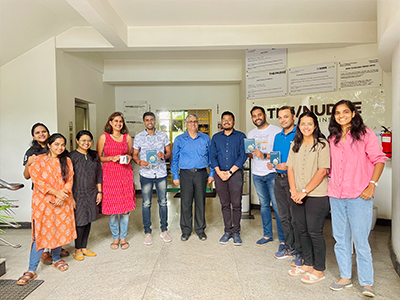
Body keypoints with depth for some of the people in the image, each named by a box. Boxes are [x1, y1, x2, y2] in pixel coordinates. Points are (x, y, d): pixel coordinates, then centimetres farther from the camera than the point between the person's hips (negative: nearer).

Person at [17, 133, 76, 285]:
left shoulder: (66, 161, 8)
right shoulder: (39, 161, -1)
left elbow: (69, 180, 4)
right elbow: (37, 180, -9)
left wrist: (63, 194, -12)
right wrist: (56, 192, -16)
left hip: (62, 203, 3)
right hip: (43, 202, -3)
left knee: (60, 231, 10)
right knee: (41, 234, -4)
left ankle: (56, 259, 30)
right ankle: (32, 270, 5)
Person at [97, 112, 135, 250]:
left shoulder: (127, 137, 9)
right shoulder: (104, 137, 3)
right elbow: (98, 157, 5)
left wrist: (128, 158, -1)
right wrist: (111, 158, -10)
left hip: (125, 174, 2)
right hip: (109, 174, -2)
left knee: (126, 207, 3)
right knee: (112, 207, 2)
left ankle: (123, 237, 18)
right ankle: (115, 237, 19)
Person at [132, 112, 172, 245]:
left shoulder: (163, 135, 7)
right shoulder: (138, 137, 5)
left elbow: (169, 152, 8)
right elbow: (134, 154, 6)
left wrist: (164, 155, -15)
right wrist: (139, 162, -15)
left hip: (161, 173, 1)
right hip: (146, 174, -1)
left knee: (163, 202, 7)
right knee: (146, 203, 4)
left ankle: (164, 230, 21)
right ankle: (147, 232, 17)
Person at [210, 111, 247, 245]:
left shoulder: (240, 136, 5)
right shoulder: (216, 137, 14)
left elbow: (243, 155, -4)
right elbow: (213, 156, 8)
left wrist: (230, 171, -11)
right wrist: (219, 171, -7)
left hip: (235, 173, -2)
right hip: (220, 174, 3)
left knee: (236, 204, -1)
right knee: (225, 204, 7)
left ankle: (236, 232, 12)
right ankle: (227, 231, 17)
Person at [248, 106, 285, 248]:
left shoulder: (276, 130, -7)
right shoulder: (251, 134, 14)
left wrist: (264, 155, -23)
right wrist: (250, 153, -1)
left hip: (272, 173, -6)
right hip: (257, 174, 6)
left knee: (277, 206, -5)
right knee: (264, 205, 14)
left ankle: (283, 239, 7)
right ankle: (267, 235, 25)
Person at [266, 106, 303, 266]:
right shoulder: (277, 137, 14)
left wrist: (289, 166, -22)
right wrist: (271, 162, 3)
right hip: (279, 178, 7)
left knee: (295, 217, -1)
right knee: (284, 216, 15)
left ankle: (300, 252, 14)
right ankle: (289, 246, 30)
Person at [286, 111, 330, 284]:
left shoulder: (322, 145, -7)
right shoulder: (295, 145, 11)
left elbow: (322, 171, -13)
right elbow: (290, 168, 8)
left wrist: (304, 191, -15)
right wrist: (293, 190, -4)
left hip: (316, 196, -6)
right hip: (298, 196, 6)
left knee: (314, 232, 1)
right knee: (303, 230, 13)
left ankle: (319, 270, 18)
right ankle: (308, 264, 30)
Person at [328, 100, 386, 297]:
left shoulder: (365, 134, -2)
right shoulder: (332, 139, 12)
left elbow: (379, 160, -4)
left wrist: (371, 186, -11)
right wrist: (331, 183, 9)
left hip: (359, 196, -5)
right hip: (336, 196, 5)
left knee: (360, 240, -1)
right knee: (340, 238, 12)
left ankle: (366, 283, 14)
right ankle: (345, 277, 25)